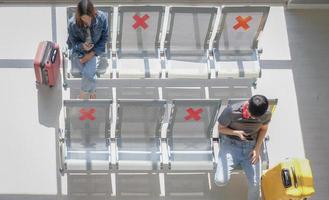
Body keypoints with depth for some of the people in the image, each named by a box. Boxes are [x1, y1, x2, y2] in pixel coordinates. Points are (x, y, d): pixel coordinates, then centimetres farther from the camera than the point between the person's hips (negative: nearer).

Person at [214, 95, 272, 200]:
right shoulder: (231, 111, -22)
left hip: (251, 147, 2)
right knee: (220, 181, -20)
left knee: (255, 184, -15)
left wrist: (257, 148, -3)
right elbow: (220, 128, -5)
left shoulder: (266, 114, -13)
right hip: (231, 144, -2)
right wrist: (236, 133, -22)